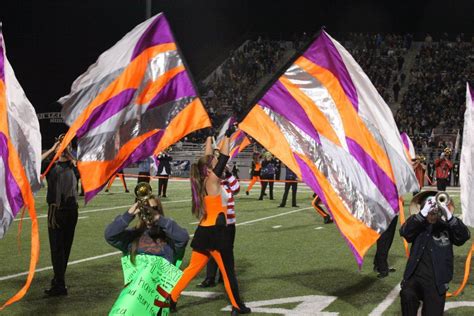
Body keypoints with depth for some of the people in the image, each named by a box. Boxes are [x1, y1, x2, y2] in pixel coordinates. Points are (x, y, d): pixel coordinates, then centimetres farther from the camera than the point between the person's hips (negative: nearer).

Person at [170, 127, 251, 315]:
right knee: (227, 270, 4)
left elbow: (208, 158, 18)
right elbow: (223, 158, -13)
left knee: (193, 268, 13)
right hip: (214, 233, -8)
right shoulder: (212, 181, -13)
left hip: (204, 232, 8)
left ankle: (171, 298, 10)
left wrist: (210, 136, 24)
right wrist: (227, 136, -8)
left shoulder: (203, 181, 7)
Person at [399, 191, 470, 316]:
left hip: (436, 283, 1)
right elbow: (404, 231, -13)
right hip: (415, 277, -1)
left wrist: (449, 216, -25)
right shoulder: (418, 227, 7)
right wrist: (423, 213, -24)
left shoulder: (446, 228, 7)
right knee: (407, 295, -31)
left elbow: (464, 236, -10)